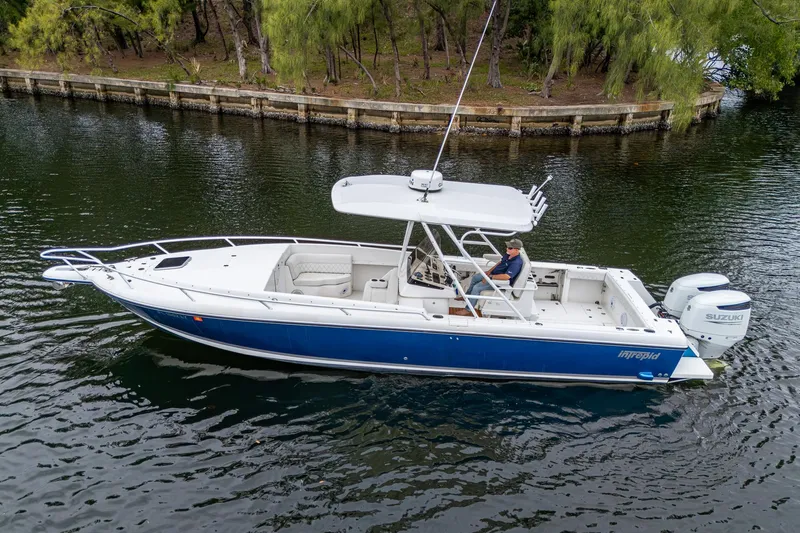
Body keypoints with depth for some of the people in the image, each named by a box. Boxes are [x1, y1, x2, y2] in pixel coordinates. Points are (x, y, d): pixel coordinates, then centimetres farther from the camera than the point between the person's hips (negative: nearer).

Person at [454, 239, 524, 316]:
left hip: (500, 281, -10)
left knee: (476, 288, -17)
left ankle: (467, 310, -6)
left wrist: (491, 277, -33)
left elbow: (506, 276, -41)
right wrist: (490, 270, 4)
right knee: (475, 277, 20)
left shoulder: (516, 263, -33)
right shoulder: (508, 254, -3)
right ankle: (467, 295, 40)